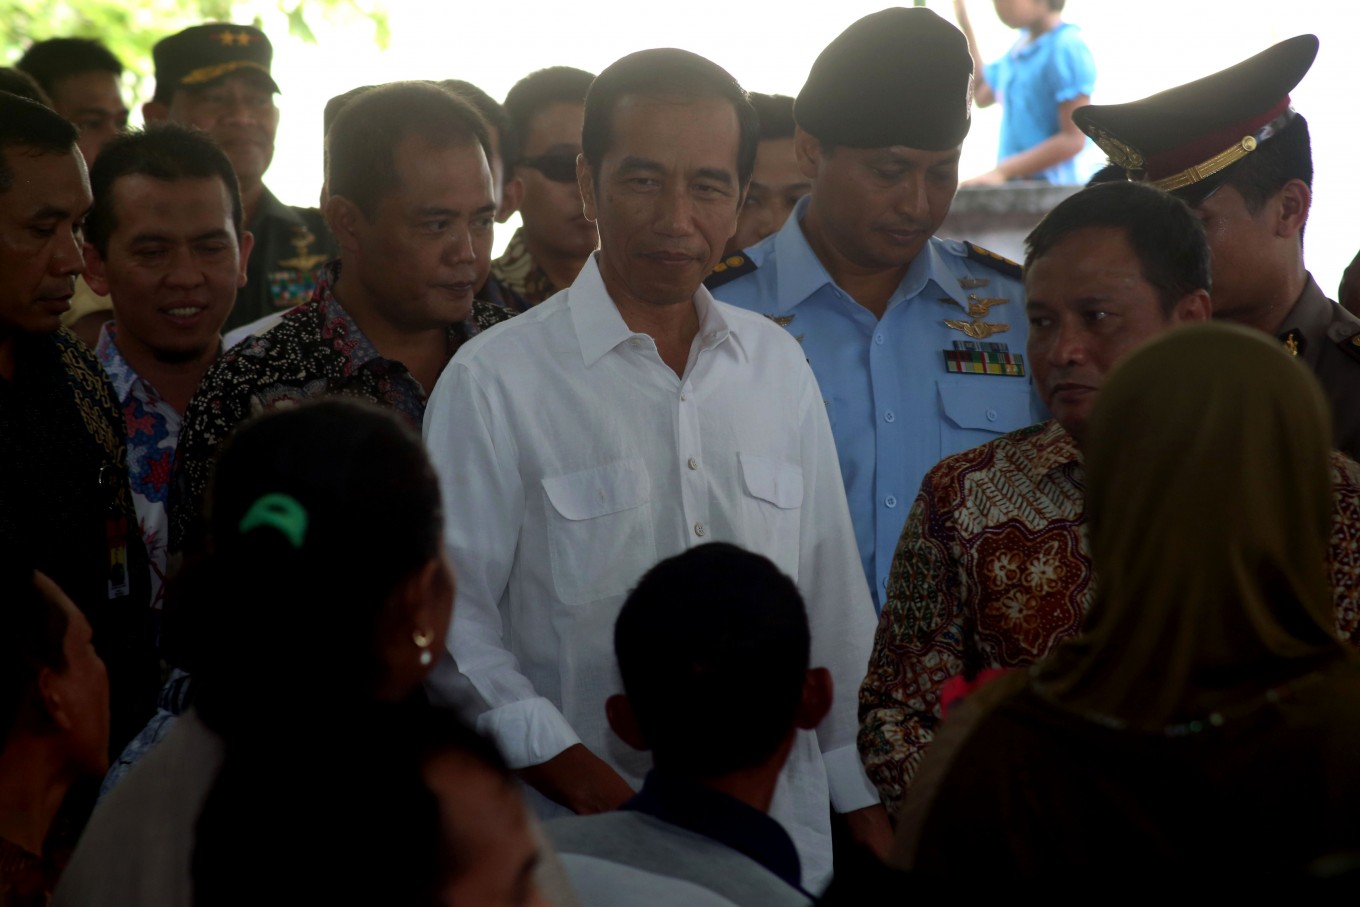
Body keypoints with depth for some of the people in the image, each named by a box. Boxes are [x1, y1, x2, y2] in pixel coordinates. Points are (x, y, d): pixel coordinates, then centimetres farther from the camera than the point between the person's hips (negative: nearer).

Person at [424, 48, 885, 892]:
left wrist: (867, 808, 11)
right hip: (577, 851, -4)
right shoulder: (495, 382, -5)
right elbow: (449, 617, -8)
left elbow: (835, 602, 13)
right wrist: (588, 783, -16)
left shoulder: (778, 366, 10)